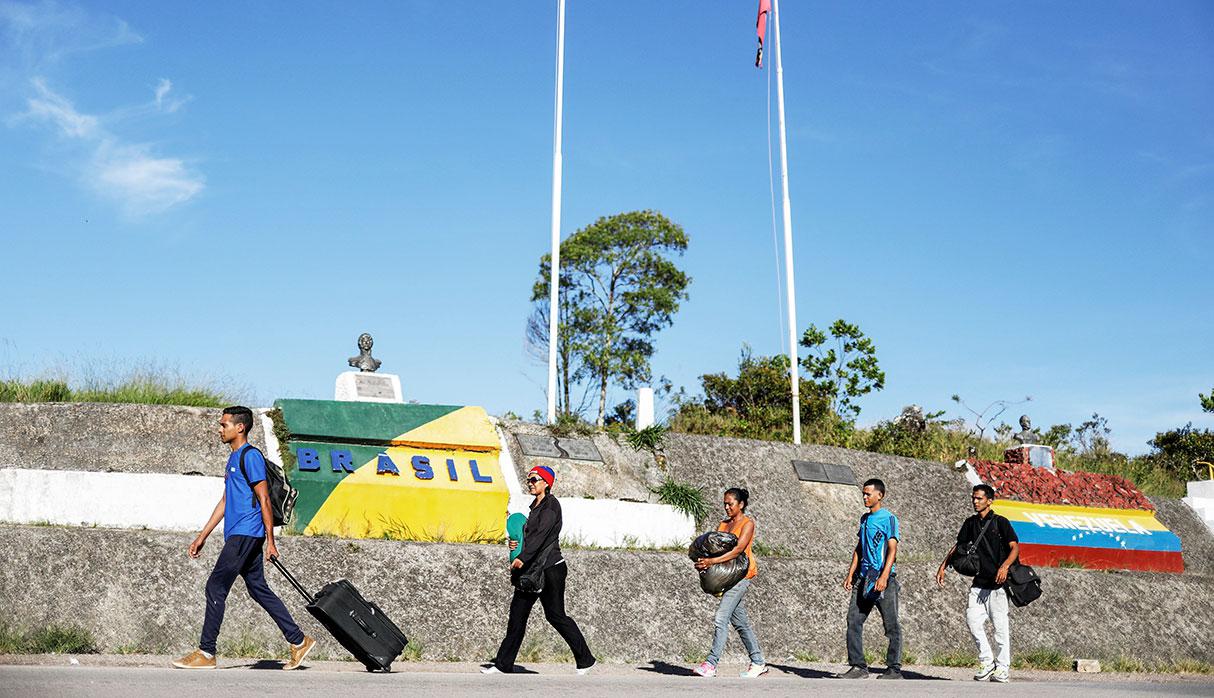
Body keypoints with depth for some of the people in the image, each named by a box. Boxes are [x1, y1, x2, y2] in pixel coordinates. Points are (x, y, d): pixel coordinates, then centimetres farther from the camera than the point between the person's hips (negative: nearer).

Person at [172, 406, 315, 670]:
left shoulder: (250, 456, -10)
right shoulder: (233, 459, 21)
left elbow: (264, 500, -13)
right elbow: (225, 502, 25)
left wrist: (270, 541, -15)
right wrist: (203, 536, 23)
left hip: (245, 535, -10)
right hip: (238, 536, 10)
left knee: (215, 587, -7)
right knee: (259, 590, 10)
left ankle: (206, 653, -1)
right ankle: (299, 641, 13)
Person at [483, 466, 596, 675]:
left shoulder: (551, 505, -10)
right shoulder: (535, 506, 16)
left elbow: (541, 534, -22)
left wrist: (523, 558, -29)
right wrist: (516, 543, 2)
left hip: (551, 568, -9)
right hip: (532, 568, 9)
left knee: (555, 615, -4)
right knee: (517, 612, 4)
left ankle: (585, 659, 9)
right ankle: (504, 664, 8)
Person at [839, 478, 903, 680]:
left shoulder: (888, 519, -6)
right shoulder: (864, 519, 16)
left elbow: (892, 549, -13)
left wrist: (884, 576, -23)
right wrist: (850, 574, 14)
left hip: (882, 578, -7)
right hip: (863, 577, 7)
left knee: (891, 625, 0)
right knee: (853, 621, 2)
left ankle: (894, 668, 7)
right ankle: (858, 666, 7)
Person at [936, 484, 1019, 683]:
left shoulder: (1001, 522, -3)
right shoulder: (970, 523, 13)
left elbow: (1015, 547, -10)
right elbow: (958, 547, 19)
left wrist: (1005, 566, -27)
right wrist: (943, 566, 8)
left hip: (997, 583, -5)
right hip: (979, 582, 5)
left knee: (1000, 626, -2)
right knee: (972, 620, -4)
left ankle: (1002, 669, 9)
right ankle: (987, 663, 9)